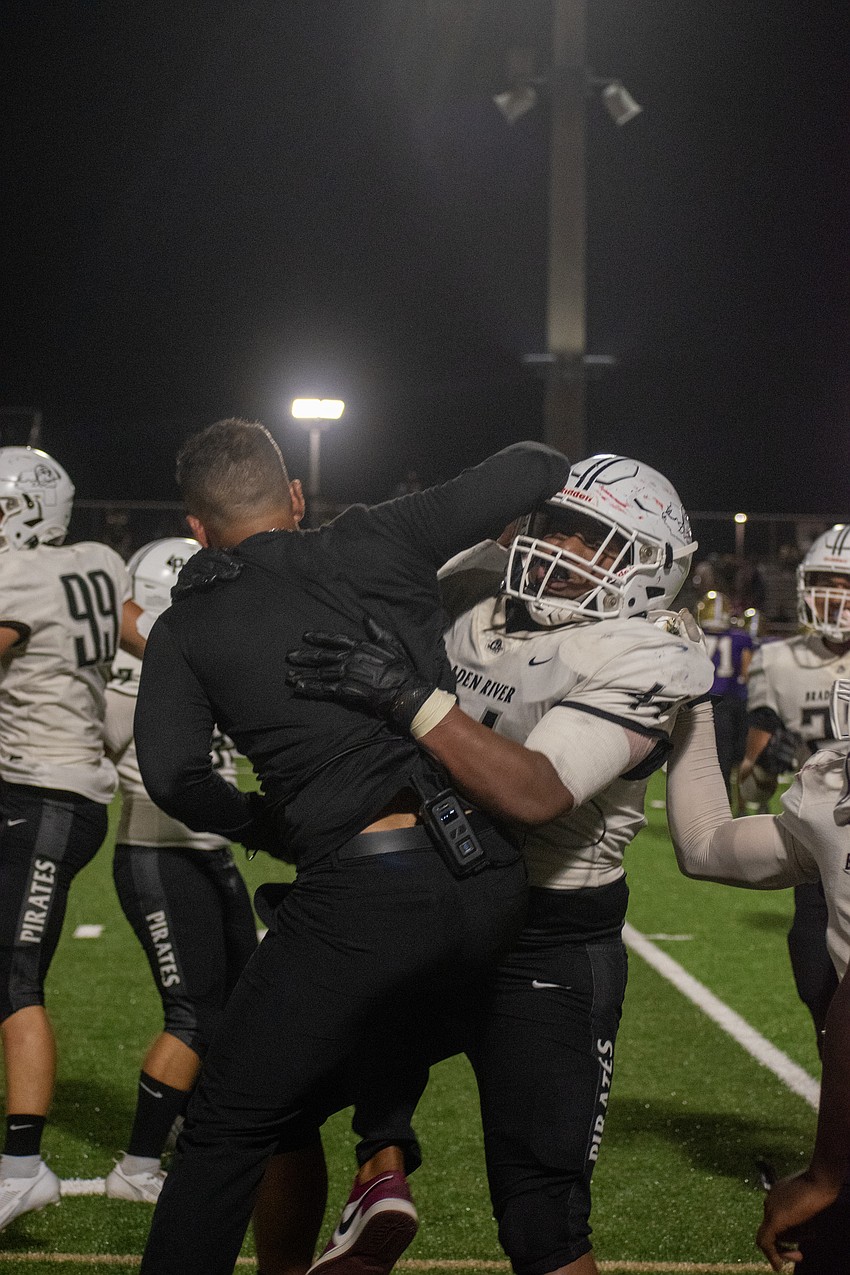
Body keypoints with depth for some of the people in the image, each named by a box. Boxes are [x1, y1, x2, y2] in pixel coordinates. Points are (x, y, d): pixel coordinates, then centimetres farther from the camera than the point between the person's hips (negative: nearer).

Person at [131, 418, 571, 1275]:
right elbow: (533, 471, 14)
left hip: (361, 897, -3)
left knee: (227, 1132, 9)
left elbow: (174, 776, -4)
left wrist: (269, 830, 13)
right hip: (491, 883, 3)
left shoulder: (186, 629, 9)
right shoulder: (377, 545, 11)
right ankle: (384, 1159, 14)